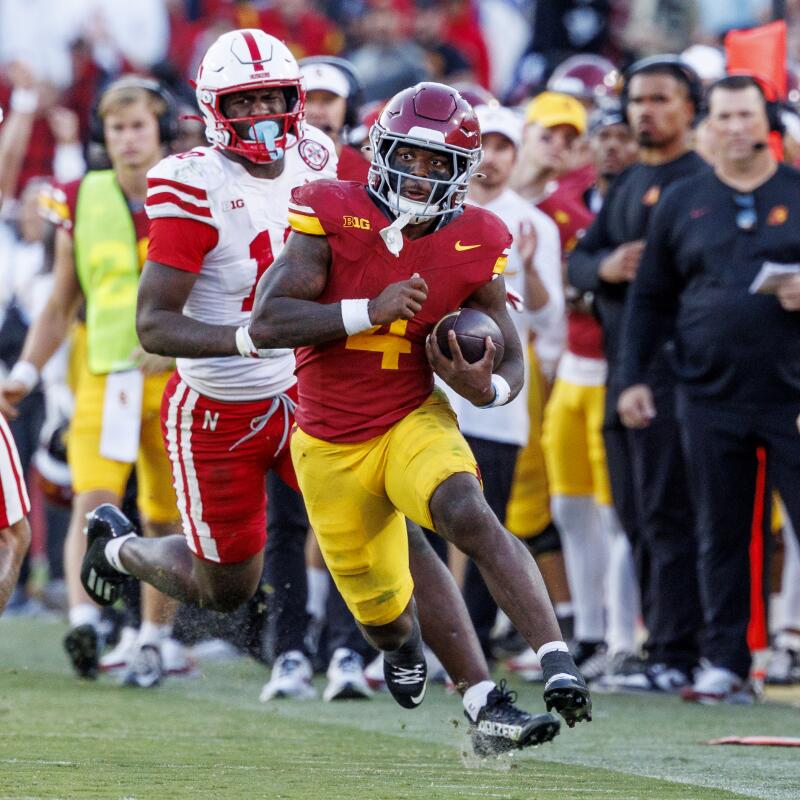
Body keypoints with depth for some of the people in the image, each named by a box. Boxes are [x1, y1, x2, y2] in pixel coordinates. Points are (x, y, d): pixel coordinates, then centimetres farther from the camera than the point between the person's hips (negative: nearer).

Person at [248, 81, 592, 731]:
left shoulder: (471, 245, -8)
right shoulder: (334, 217, -15)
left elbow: (511, 361, 1)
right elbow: (267, 323, -23)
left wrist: (486, 388, -23)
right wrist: (371, 311, -30)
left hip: (414, 422, 0)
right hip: (330, 449, 0)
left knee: (467, 515, -33)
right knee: (382, 612, 12)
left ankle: (556, 660, -36)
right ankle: (403, 645, 51)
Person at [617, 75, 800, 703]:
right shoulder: (683, 203, 10)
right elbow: (651, 297, 14)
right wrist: (634, 378, 7)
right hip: (712, 398, 2)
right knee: (722, 537, 6)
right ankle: (727, 664, 12)